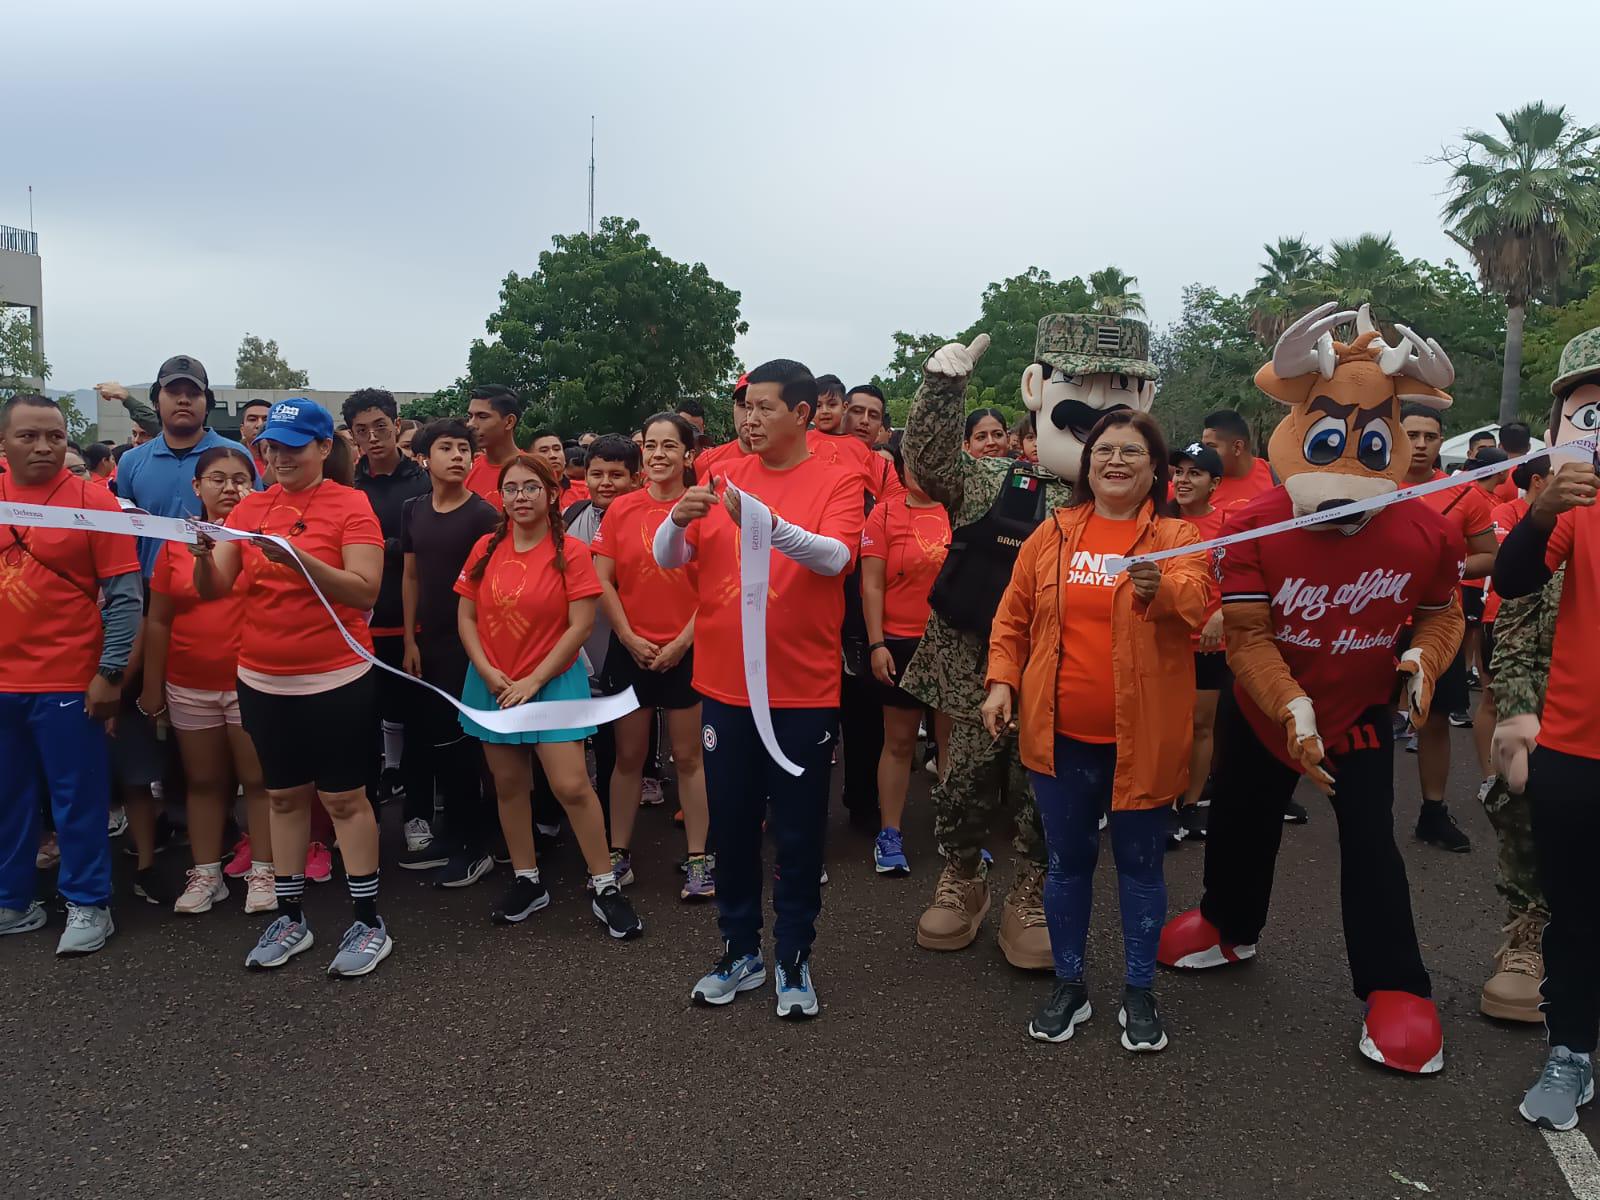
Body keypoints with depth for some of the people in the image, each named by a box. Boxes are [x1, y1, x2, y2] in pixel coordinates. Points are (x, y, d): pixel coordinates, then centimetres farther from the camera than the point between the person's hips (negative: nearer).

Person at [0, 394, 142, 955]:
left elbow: (125, 595, -8)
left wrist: (110, 672, -12)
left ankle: (88, 905, 17)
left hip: (68, 682, -4)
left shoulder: (93, 500, -6)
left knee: (77, 798, 5)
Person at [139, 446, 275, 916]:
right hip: (189, 685, 3)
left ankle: (262, 871, 14)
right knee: (202, 781, 12)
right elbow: (158, 620, 7)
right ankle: (206, 872, 23)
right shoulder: (175, 541, 4)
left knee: (257, 778, 4)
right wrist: (152, 686, 6)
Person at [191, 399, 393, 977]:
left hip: (335, 680, -5)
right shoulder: (250, 507, 6)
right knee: (283, 796, 14)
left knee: (343, 798, 2)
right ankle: (290, 917, 26)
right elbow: (213, 589, 1)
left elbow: (366, 591, -16)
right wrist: (205, 555, -20)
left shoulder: (350, 505, -8)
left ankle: (368, 922, 13)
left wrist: (301, 560, -28)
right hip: (262, 680, 5)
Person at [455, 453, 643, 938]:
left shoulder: (570, 552, -9)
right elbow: (466, 617, 5)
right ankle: (527, 882, 26)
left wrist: (533, 681, -13)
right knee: (508, 786, 11)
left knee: (571, 785, -10)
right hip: (492, 686, 5)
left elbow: (580, 625, -12)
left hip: (553, 682, -4)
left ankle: (605, 887, 4)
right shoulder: (486, 548, 3)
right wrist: (488, 672, -9)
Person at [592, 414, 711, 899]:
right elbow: (602, 581, 1)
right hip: (630, 649, 2)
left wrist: (682, 642, -10)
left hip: (686, 650, -2)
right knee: (629, 755, 11)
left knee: (689, 756, 5)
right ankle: (618, 853, 22)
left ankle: (699, 858, 14)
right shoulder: (621, 509, 1)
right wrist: (629, 639, -6)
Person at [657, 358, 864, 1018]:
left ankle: (794, 959, 24)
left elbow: (836, 556, -21)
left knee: (798, 833, 7)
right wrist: (679, 520, -20)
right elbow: (668, 558, 1)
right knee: (731, 825, 13)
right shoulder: (723, 477, 7)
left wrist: (765, 523, -36)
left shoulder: (837, 482, -4)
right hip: (725, 686, 4)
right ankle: (739, 952, 29)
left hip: (803, 691, -3)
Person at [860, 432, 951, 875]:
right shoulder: (884, 514, -2)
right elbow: (871, 584, -3)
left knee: (954, 740, 9)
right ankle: (889, 835, 18)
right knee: (899, 742, 7)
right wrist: (876, 644, -9)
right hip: (900, 642, -2)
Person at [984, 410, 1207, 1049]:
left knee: (1140, 865, 11)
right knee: (1067, 862, 13)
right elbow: (1013, 617, 10)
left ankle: (1139, 991, 28)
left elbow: (1195, 604, -20)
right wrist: (1001, 680, -1)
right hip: (1060, 734, 2)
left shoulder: (1177, 537, -2)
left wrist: (1160, 588, -41)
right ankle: (1069, 984, 30)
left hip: (1141, 737, -2)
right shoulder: (1053, 533, 5)